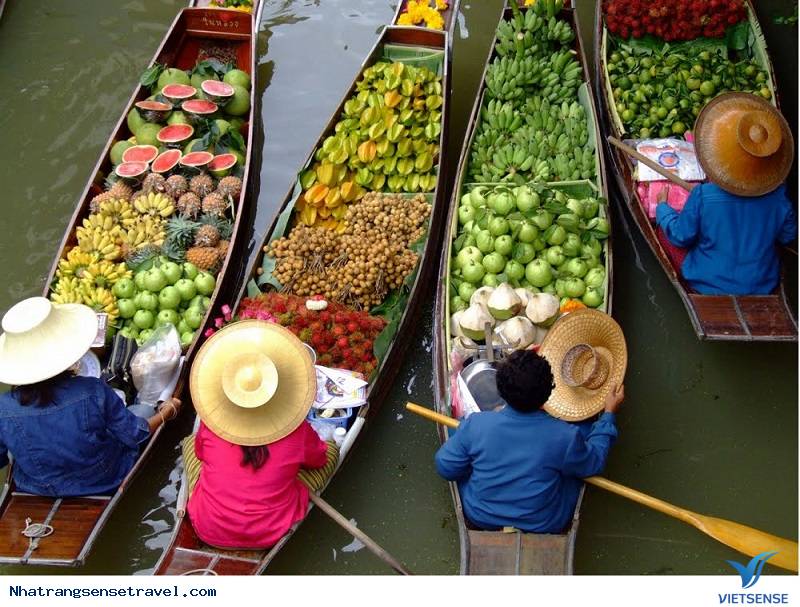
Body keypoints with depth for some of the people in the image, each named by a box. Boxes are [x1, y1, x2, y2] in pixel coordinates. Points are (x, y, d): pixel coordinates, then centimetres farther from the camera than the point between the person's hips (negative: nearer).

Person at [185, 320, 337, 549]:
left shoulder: (210, 426, -16)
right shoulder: (297, 432, -20)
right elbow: (319, 459, 2)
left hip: (209, 532, 1)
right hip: (272, 534, -1)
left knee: (189, 442, 24)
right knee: (331, 451, 13)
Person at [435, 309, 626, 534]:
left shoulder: (476, 425, -25)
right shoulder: (564, 438, -28)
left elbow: (446, 467, -10)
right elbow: (593, 463, -6)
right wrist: (609, 414, 3)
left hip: (480, 518, 1)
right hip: (544, 526, -1)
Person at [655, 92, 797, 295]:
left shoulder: (702, 197, -28)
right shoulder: (778, 197, -17)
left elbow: (681, 237, -12)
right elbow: (787, 236, 0)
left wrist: (662, 208, 4)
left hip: (709, 286, -3)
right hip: (762, 287, 3)